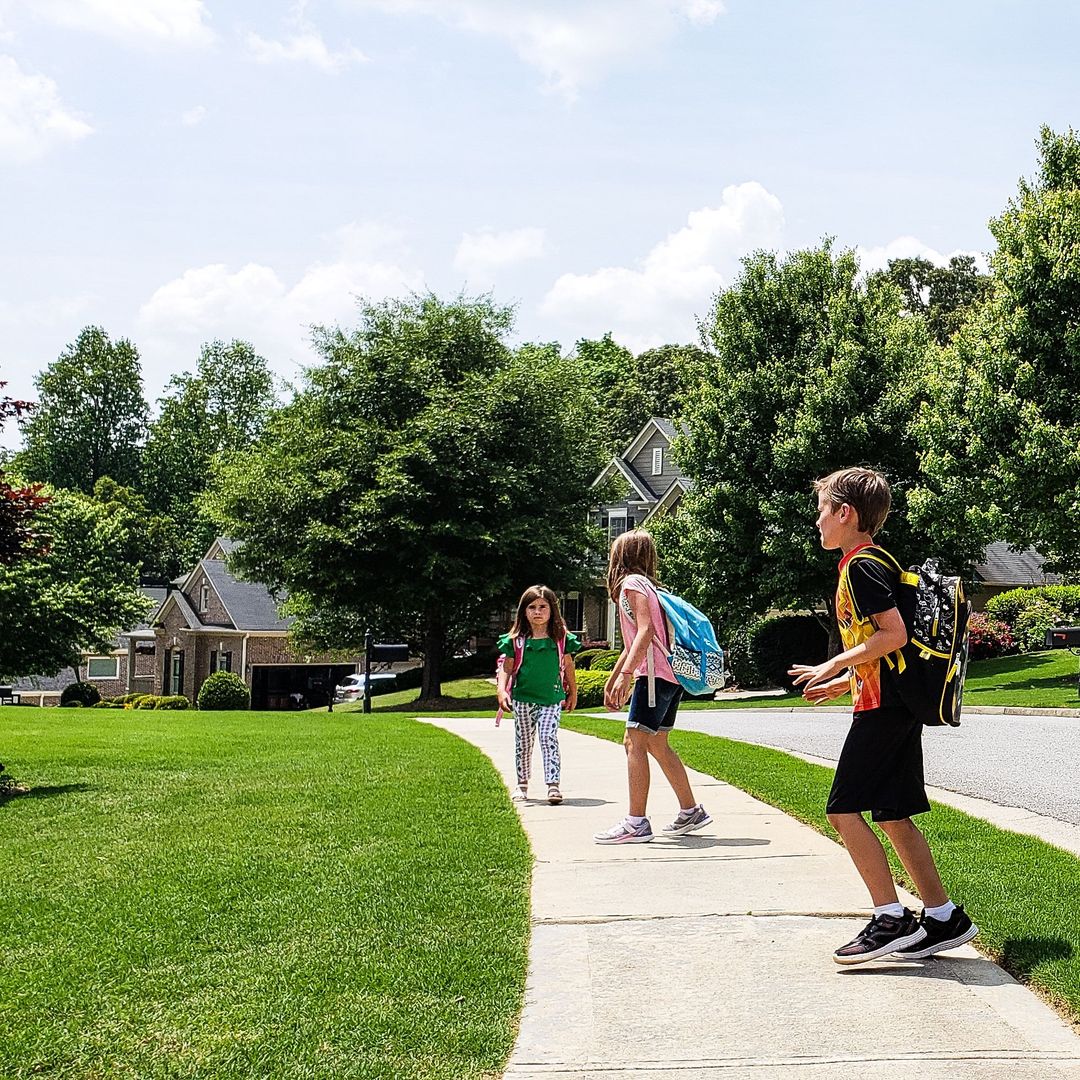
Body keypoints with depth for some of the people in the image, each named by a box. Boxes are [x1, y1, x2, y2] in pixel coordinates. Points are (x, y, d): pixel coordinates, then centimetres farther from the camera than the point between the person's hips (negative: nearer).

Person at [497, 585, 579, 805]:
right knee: (524, 742, 11)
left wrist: (573, 693, 18)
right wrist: (502, 690, -13)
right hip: (523, 698, 1)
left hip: (551, 698, -1)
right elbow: (507, 668, 2)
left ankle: (553, 785, -14)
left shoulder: (560, 638, 1)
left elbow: (568, 666, 11)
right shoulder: (517, 640, -2)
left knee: (549, 739, -12)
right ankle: (522, 784, 24)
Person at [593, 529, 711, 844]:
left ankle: (636, 823, -15)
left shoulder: (631, 582, -6)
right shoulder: (644, 584, 23)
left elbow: (645, 630, -20)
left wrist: (626, 673, -27)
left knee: (635, 742, -11)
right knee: (656, 743, 17)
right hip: (669, 675, 10)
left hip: (655, 673, -10)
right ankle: (690, 812, 22)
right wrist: (612, 679, 33)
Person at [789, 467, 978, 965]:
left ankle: (891, 919, -7)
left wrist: (835, 665, -13)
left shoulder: (861, 565, -11)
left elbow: (894, 633, -21)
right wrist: (844, 682, 20)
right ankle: (943, 917, 13)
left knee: (844, 809, -8)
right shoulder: (869, 564, 19)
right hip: (895, 704, 10)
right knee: (893, 816, 11)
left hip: (882, 708, -10)